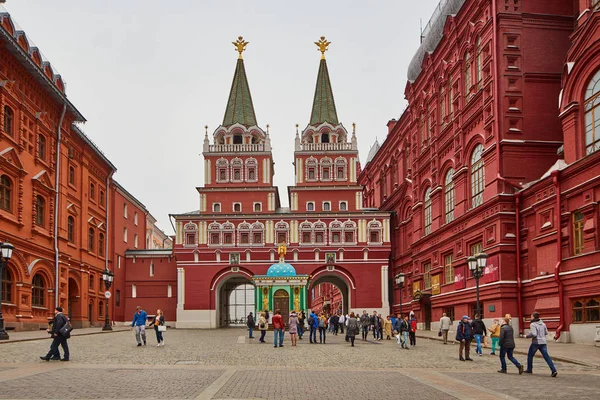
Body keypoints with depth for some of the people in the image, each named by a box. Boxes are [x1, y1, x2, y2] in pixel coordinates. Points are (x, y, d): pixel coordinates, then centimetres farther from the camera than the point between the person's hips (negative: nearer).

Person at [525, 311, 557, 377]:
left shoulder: (533, 324, -12)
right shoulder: (543, 323, 9)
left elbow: (533, 334, -22)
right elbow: (546, 332, 16)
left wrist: (527, 336, -6)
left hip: (536, 342, -5)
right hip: (543, 342, 5)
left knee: (530, 355, 16)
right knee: (546, 356, -2)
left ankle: (529, 369, 24)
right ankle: (554, 370, -15)